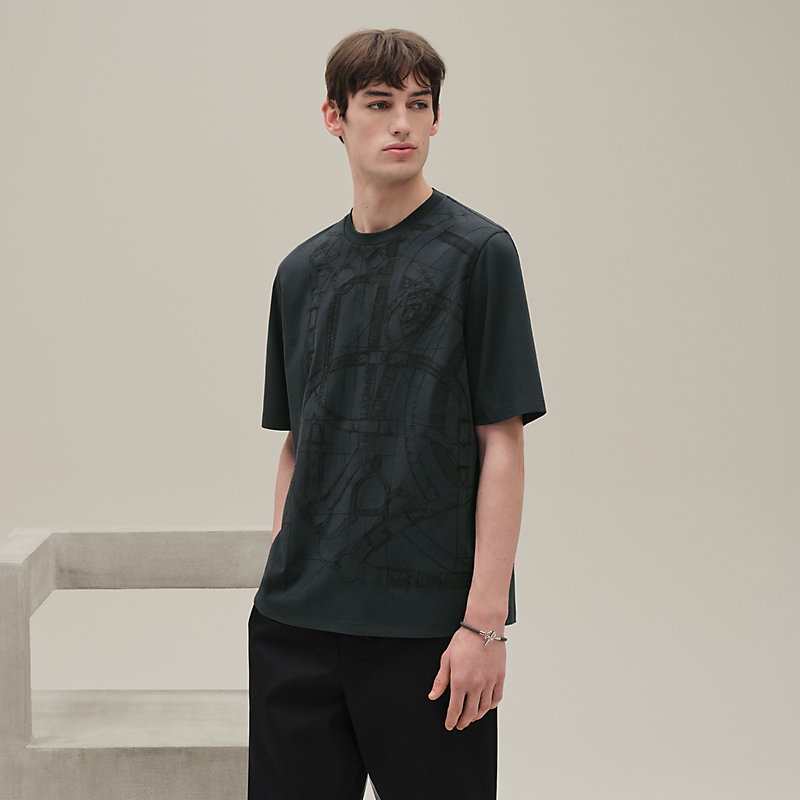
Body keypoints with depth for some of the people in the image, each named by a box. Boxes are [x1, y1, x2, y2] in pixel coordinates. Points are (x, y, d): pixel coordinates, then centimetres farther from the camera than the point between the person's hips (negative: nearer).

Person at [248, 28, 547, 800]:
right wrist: (279, 590, 10)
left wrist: (485, 620, -13)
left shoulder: (477, 253, -4)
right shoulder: (302, 272, 12)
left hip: (428, 622, -4)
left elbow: (501, 445, -7)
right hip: (298, 619, 5)